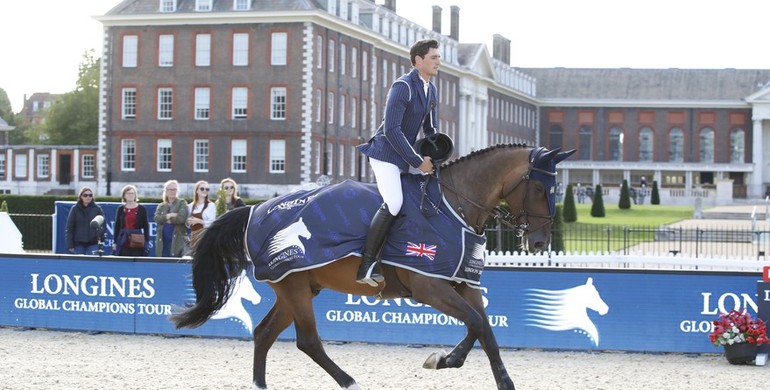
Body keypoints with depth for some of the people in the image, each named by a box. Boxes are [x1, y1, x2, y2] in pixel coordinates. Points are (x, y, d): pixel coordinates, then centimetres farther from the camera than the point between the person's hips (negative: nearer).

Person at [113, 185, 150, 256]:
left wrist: (146, 242, -1)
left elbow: (146, 227, 4)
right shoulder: (120, 209, 9)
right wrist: (115, 242, 5)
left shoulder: (142, 209, 4)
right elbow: (117, 226, 10)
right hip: (123, 243, 2)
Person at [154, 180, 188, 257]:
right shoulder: (161, 206, 18)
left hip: (176, 241, -4)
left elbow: (182, 218, -10)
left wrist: (165, 219, -1)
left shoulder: (182, 203, 6)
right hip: (162, 241, 4)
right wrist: (168, 216, -12)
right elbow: (157, 218, 1)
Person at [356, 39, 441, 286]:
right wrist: (418, 162, -22)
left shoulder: (432, 91, 11)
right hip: (385, 154, -9)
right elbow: (391, 129, -23)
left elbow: (430, 130, 21)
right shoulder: (403, 86, -16)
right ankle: (366, 267, -21)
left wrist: (433, 159, 2)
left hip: (408, 157, 9)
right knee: (393, 204, -25)